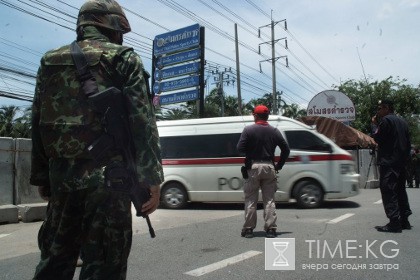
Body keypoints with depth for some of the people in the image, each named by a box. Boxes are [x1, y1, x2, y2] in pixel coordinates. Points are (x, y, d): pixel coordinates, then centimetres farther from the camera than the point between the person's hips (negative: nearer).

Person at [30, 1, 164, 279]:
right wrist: (152, 178, -8)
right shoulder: (124, 59, -1)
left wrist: (41, 177, 20)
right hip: (107, 175, -5)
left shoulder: (50, 62, 15)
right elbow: (142, 121, -10)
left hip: (61, 174, 6)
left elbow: (38, 123, 15)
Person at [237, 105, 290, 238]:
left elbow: (240, 148, -11)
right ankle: (271, 229, 8)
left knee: (251, 200, 5)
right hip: (269, 167, 3)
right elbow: (286, 149, 6)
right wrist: (279, 165, 12)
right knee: (269, 200, 8)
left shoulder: (248, 130, -5)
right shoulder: (274, 131, 6)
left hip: (253, 167, -2)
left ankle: (248, 229, 8)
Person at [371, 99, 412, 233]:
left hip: (388, 162, -9)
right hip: (401, 162, 9)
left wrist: (376, 125, 1)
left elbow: (378, 138, -12)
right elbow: (408, 143, 18)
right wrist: (404, 158, 22)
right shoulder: (402, 122, 17)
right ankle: (404, 220, 18)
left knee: (388, 191, -8)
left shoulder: (386, 120, -9)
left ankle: (394, 223, -11)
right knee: (400, 190, 14)